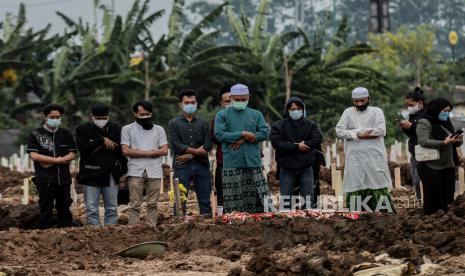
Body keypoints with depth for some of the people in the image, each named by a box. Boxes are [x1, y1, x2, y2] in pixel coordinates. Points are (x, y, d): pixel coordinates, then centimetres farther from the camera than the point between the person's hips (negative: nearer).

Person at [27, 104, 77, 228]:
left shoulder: (65, 134, 11)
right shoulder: (36, 134, 2)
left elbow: (72, 154, 4)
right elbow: (34, 155, -9)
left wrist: (50, 162, -10)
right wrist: (57, 160, -11)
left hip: (64, 178, 3)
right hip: (45, 180, -3)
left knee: (64, 209, 7)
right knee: (46, 209, -3)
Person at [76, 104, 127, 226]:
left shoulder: (115, 129, 9)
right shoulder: (83, 129, 2)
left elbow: (121, 151, 10)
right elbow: (83, 148, -13)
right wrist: (102, 140, -15)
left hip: (111, 174, 2)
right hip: (91, 175, -2)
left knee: (112, 209, 5)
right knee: (92, 209, -3)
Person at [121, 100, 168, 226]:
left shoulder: (159, 130, 15)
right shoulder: (127, 129, 10)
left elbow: (164, 150, 3)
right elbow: (125, 150, -3)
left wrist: (138, 152, -5)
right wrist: (150, 153, -5)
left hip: (154, 172, 2)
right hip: (135, 172, -2)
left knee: (153, 205, 0)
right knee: (135, 205, -7)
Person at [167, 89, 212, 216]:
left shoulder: (204, 123, 13)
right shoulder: (174, 123, 7)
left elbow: (207, 146, 1)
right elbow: (176, 145, -6)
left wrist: (189, 155, -10)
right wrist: (197, 151, -8)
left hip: (201, 165, 2)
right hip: (182, 167, -2)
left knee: (205, 200, 2)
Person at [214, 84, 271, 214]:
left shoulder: (256, 114, 16)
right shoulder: (222, 115, 8)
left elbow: (264, 133, 3)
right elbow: (219, 135, -6)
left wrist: (243, 140, -9)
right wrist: (243, 134, -10)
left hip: (253, 162, 2)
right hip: (232, 163, -2)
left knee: (256, 197, -3)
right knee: (233, 201, -5)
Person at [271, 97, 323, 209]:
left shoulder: (310, 125, 8)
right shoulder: (278, 126, 2)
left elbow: (318, 139, -6)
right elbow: (277, 143, -13)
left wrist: (304, 145, -16)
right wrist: (297, 147, -17)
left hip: (306, 168, 1)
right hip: (287, 168, -1)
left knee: (308, 199, 1)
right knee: (286, 200, 3)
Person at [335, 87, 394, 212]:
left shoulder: (376, 111, 7)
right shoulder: (348, 112, 12)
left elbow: (381, 131, -9)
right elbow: (339, 131, 1)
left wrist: (354, 131, -8)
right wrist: (358, 134, -12)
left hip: (374, 156, -2)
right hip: (355, 158, 2)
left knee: (379, 187, -4)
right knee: (355, 189, 0)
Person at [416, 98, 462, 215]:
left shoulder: (445, 122, 15)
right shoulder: (424, 122, -7)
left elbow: (452, 143, 21)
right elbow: (423, 141, -20)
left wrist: (458, 141, -4)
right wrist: (444, 142, -27)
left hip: (448, 166, 7)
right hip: (432, 168, -7)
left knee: (448, 197, 6)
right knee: (433, 200, -4)